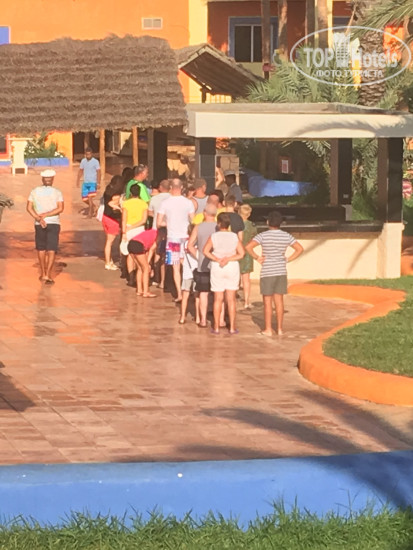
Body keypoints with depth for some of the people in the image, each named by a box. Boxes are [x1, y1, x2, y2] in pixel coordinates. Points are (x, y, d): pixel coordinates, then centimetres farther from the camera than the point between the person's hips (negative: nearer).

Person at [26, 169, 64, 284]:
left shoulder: (35, 191, 1)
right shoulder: (57, 192, -4)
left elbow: (29, 208, -8)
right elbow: (60, 208, -14)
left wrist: (39, 218, -14)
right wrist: (46, 215, -13)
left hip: (39, 224, 2)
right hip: (54, 223, -2)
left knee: (41, 248, 17)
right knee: (51, 250, -3)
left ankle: (43, 273, 26)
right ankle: (48, 274, -15)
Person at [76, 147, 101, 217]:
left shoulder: (95, 162, -7)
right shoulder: (83, 161, 7)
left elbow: (98, 172, -9)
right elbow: (80, 171, 15)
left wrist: (98, 183, -15)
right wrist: (78, 181, 10)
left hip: (93, 183, -5)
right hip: (85, 183, 5)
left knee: (90, 197, -16)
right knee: (84, 199, 8)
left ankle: (90, 212, -8)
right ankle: (92, 206, 35)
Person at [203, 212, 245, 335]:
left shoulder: (214, 237, -6)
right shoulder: (235, 237, -3)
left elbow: (205, 251, -16)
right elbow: (241, 253, -9)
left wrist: (217, 259, -13)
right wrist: (229, 259, -11)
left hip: (217, 268, -1)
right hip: (233, 267, 1)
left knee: (218, 299, 7)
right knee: (231, 299, 6)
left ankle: (216, 327, 9)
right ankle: (232, 327, 6)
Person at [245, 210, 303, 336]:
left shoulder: (263, 236, -12)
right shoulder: (286, 236, 1)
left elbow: (248, 247, -22)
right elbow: (300, 249, 4)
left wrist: (257, 258, -9)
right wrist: (288, 260, 4)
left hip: (267, 272, -4)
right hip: (281, 271, 4)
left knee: (267, 301, 2)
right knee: (279, 300, 9)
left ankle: (268, 329, 5)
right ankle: (279, 328, 13)